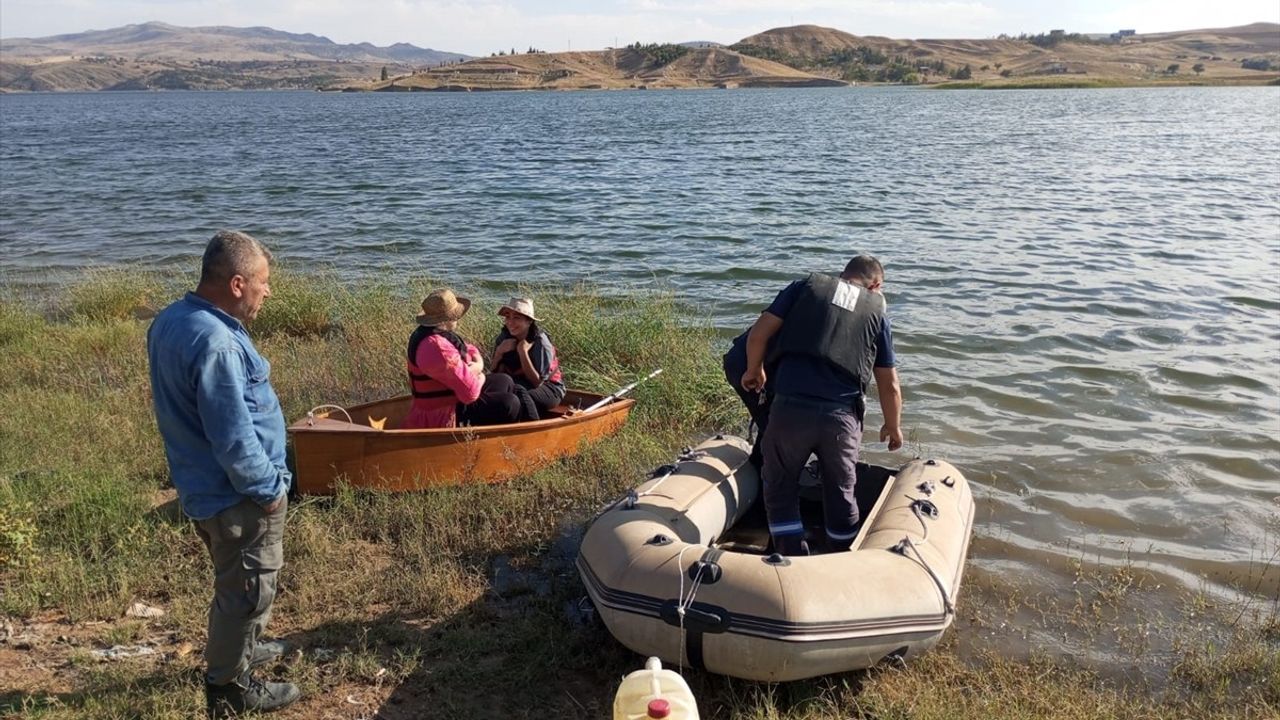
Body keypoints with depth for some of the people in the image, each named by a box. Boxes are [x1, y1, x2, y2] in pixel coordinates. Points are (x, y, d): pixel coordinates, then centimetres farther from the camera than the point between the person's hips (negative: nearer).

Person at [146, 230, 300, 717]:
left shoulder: (170, 321, 2)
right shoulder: (215, 342, -30)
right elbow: (233, 437, -29)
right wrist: (267, 489, -15)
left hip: (204, 485, 10)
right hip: (237, 494, -10)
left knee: (236, 581, 28)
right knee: (248, 589, 8)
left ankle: (240, 648, 48)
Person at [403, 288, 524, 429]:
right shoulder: (438, 348, -30)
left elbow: (469, 349, 15)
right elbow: (470, 391, -32)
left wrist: (478, 365, -9)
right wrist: (480, 378, -8)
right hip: (444, 418, -11)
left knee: (504, 381, 16)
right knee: (509, 404, -13)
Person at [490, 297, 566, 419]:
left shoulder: (539, 342, -18)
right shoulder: (503, 338, -5)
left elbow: (537, 382, -21)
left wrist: (523, 352, -28)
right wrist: (499, 352, -20)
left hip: (548, 388, -4)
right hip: (521, 385, 4)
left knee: (520, 395, -35)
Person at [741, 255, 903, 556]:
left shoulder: (807, 286, 12)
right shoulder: (877, 313, 14)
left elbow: (758, 334, 5)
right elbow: (890, 386, 15)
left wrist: (754, 371, 23)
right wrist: (893, 427, 31)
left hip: (790, 407, -1)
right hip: (842, 416, 2)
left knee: (780, 489, 16)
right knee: (840, 495, 19)